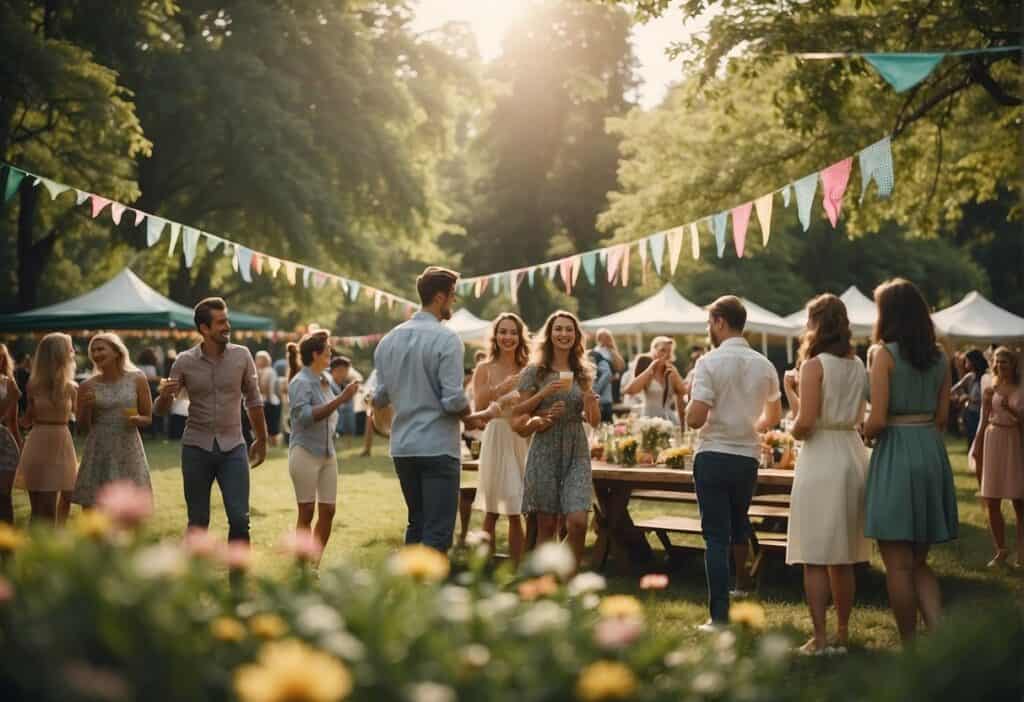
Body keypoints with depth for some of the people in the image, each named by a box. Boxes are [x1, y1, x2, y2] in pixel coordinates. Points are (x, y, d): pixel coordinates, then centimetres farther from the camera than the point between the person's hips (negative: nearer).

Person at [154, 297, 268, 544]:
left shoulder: (241, 356, -1)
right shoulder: (185, 362, -3)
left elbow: (253, 400, 12)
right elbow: (161, 411, 0)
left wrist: (261, 440, 17)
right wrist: (165, 395, -23)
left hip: (233, 448, 0)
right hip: (196, 449, 0)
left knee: (240, 519, -6)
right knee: (198, 522, 7)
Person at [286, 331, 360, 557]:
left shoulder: (324, 381, 11)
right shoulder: (300, 382, -12)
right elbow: (305, 416, -26)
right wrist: (340, 399, -28)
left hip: (327, 453, 7)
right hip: (305, 453, -7)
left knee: (328, 512, 7)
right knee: (307, 513, -1)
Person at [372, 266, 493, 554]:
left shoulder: (389, 340, 8)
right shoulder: (446, 339, -12)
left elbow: (379, 399, 9)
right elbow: (453, 400, -16)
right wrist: (470, 418, 4)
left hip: (402, 447, 7)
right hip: (438, 447, -7)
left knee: (416, 524, 18)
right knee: (438, 532, -4)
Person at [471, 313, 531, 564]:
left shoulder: (527, 371, 7)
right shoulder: (485, 369, 0)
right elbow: (477, 407, -10)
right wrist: (500, 389, -23)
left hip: (522, 440, 2)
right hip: (496, 438, -2)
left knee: (515, 513, 5)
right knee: (491, 512, 1)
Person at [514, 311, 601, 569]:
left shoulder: (584, 373, 9)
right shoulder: (534, 371, 1)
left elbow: (595, 422, 13)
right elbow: (519, 412, -1)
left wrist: (592, 404, -8)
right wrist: (543, 394, -14)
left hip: (577, 453, 2)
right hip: (545, 451, -2)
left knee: (578, 521, -11)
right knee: (547, 523, 2)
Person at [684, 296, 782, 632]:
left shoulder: (710, 362, -13)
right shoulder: (764, 365, 4)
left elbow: (695, 419, -19)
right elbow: (774, 417, 18)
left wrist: (687, 403, 2)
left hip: (713, 456, -5)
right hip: (748, 457, 5)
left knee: (716, 536, -1)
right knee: (739, 527, 26)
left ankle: (720, 617, -1)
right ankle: (742, 590, 36)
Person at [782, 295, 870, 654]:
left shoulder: (814, 365, -10)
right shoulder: (859, 366, 10)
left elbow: (804, 424, -16)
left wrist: (790, 389, 3)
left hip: (821, 458, -7)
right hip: (853, 454, 7)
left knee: (815, 557, -2)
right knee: (844, 557, 14)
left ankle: (819, 639, -2)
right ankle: (843, 632, 21)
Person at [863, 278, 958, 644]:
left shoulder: (883, 353, -10)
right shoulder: (939, 357, 8)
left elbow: (877, 420, -14)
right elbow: (942, 416, 10)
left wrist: (863, 433, 6)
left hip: (895, 453, -6)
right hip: (932, 452, 6)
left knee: (898, 564, 4)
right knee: (919, 562, 16)